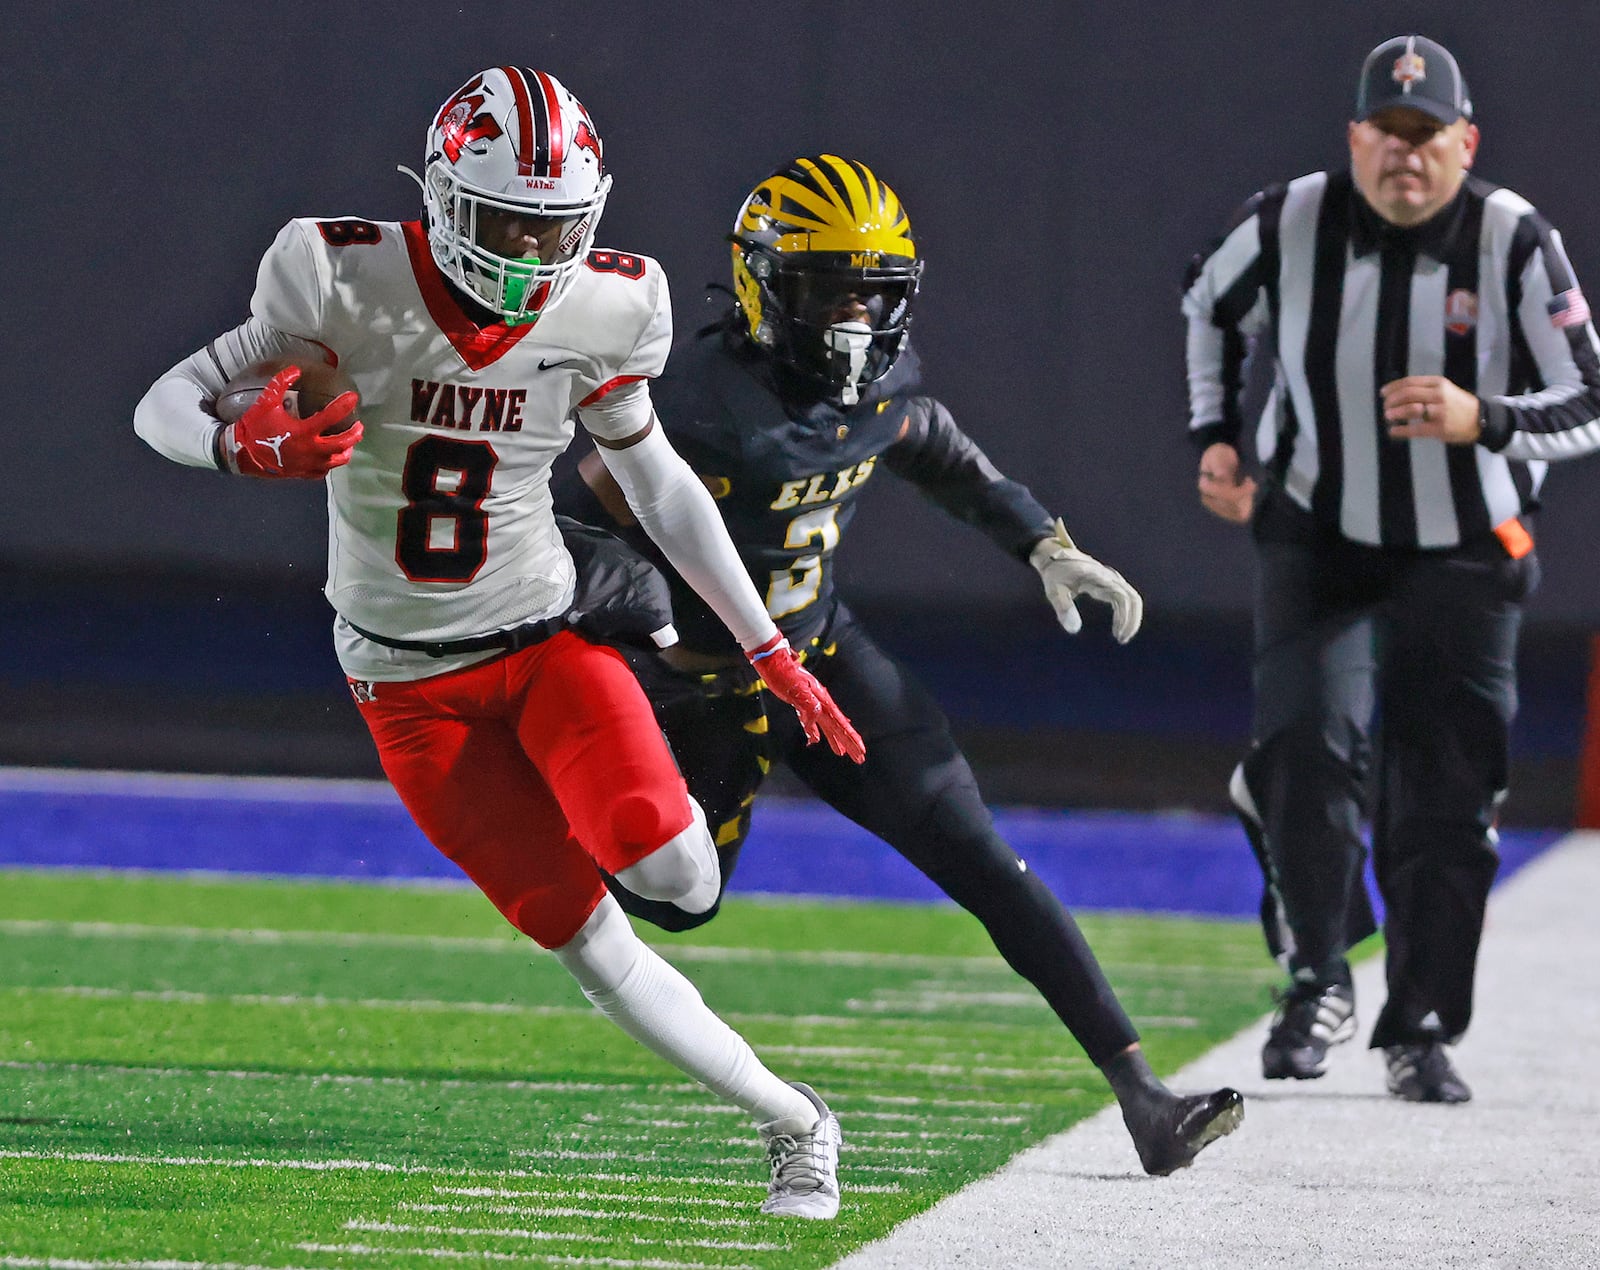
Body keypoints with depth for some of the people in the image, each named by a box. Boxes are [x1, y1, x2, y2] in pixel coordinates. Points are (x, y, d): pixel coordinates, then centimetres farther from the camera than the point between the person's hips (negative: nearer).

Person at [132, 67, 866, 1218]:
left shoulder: (599, 314, -8)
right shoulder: (354, 285, -17)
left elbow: (659, 483, 8)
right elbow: (166, 407, -13)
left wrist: (771, 650, 9)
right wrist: (247, 449, -37)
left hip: (545, 635, 1)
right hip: (411, 682, -1)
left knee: (663, 864, -26)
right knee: (588, 944, -7)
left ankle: (665, 819, 11)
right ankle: (793, 1125, 9)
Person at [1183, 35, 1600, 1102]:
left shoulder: (1514, 242, -16)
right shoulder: (1291, 224, -12)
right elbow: (1214, 305, 11)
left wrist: (1482, 420, -33)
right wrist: (1215, 437, 2)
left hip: (1465, 551, -1)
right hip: (1315, 535, 1)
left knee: (1445, 790, -2)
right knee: (1307, 746, -18)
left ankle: (1422, 1029, 11)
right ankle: (1318, 978, 1)